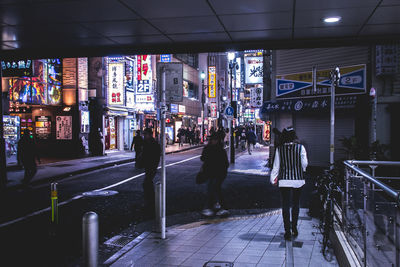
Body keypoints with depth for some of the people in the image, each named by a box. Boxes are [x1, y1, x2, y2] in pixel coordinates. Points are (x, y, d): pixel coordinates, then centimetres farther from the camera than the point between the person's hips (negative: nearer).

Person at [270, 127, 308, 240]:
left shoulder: (279, 149, -5)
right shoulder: (300, 148, -7)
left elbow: (276, 166, -1)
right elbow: (304, 164, -5)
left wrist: (273, 179, 10)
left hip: (284, 180, -1)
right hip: (298, 180, 1)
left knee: (285, 206, 5)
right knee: (295, 205, 18)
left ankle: (288, 231, 4)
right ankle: (294, 228, 28)